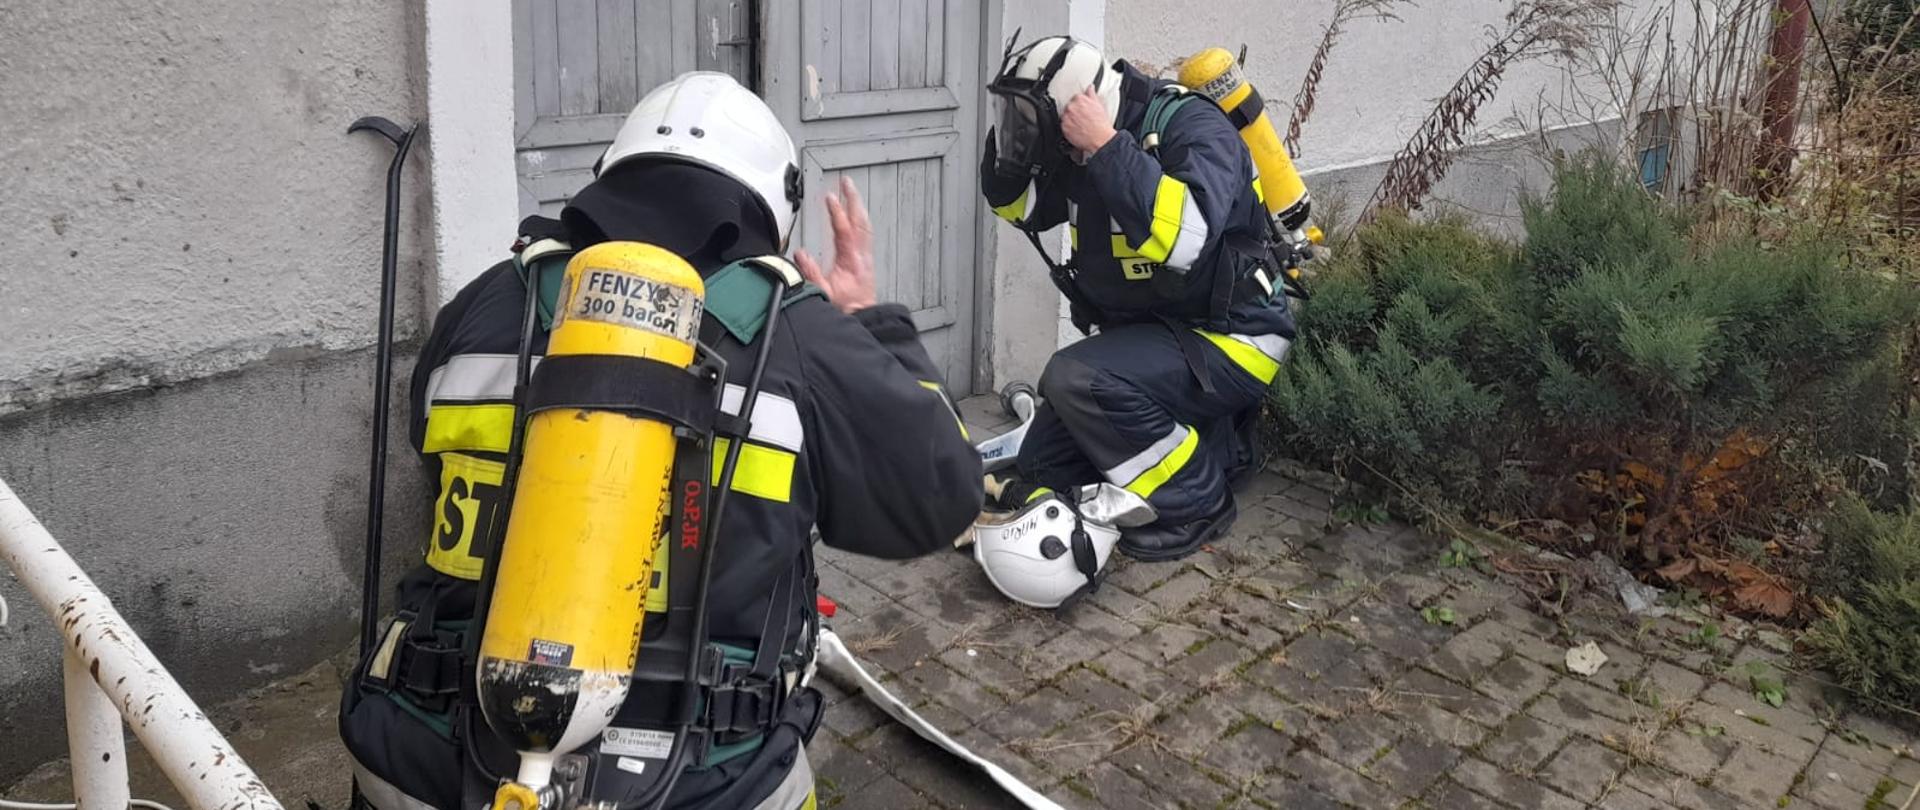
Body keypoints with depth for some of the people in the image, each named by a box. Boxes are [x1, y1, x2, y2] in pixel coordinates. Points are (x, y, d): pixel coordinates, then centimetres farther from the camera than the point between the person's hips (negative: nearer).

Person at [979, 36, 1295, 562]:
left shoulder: (1193, 127, -22)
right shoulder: (1083, 145, 0)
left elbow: (1183, 239, -40)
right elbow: (1017, 207, 12)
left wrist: (1106, 146, -36)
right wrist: (1010, 132, -7)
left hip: (1229, 341, -8)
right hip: (1145, 335, 9)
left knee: (1076, 379, -31)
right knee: (1043, 476, 5)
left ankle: (1195, 503, -10)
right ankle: (1216, 446, 14)